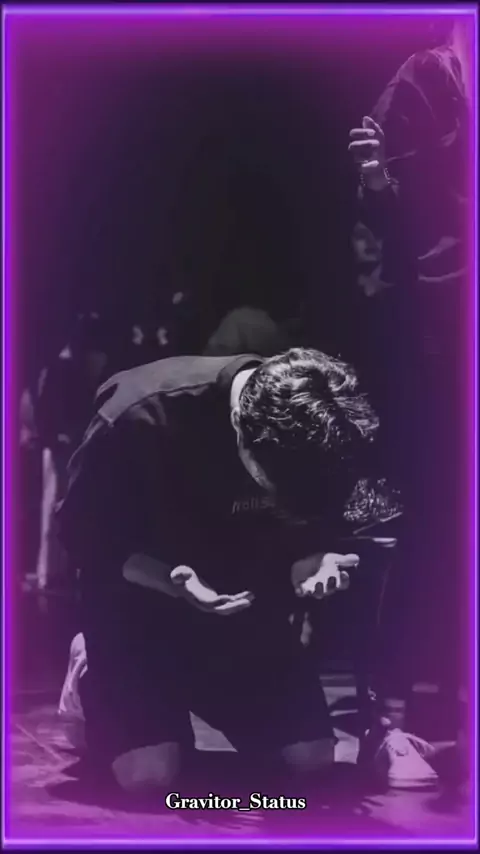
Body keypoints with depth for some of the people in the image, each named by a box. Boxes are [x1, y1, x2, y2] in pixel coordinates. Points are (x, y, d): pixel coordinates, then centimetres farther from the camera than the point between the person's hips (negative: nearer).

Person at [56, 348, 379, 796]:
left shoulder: (323, 435, -19)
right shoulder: (142, 417, -32)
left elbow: (313, 528, 0)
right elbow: (81, 532, -18)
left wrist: (314, 562, -24)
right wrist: (172, 580, -32)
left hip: (243, 598, 4)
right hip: (139, 595, -3)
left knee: (311, 758, -5)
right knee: (147, 773, -18)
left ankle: (195, 689, 23)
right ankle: (95, 673, 14)